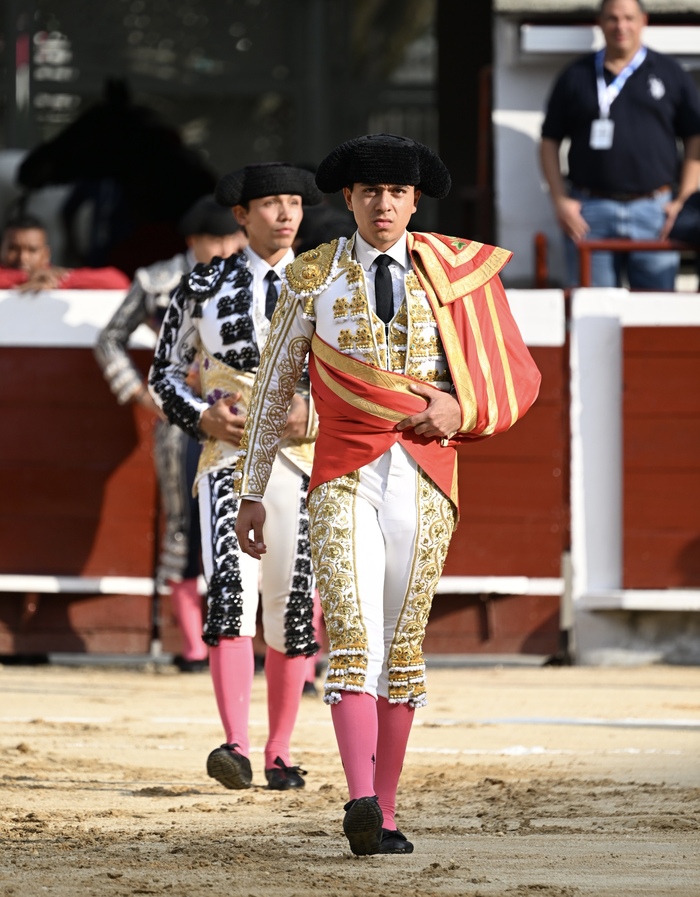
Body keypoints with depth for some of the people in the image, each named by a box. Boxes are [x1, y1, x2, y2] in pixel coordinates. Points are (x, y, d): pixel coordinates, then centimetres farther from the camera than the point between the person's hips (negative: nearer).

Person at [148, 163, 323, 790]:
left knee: (293, 604, 3)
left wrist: (320, 415, -9)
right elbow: (165, 373, 12)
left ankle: (280, 755, 15)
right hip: (228, 453, -1)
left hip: (305, 457, 1)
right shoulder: (204, 288, 6)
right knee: (231, 587, -18)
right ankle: (237, 748, -27)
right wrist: (203, 416, -7)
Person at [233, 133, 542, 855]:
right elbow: (272, 389, 11)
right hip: (344, 483, -2)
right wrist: (252, 493, 9)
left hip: (425, 484, 2)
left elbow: (512, 376, 14)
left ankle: (384, 815, 13)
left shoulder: (451, 275, 9)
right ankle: (361, 804, -30)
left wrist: (459, 408, -8)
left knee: (403, 649, 6)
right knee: (354, 638, -17)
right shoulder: (312, 278, 6)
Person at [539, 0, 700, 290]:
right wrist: (560, 201, 0)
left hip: (653, 210, 0)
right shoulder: (576, 77, 11)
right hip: (590, 212, 0)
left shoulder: (670, 74, 10)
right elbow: (549, 142, 12)